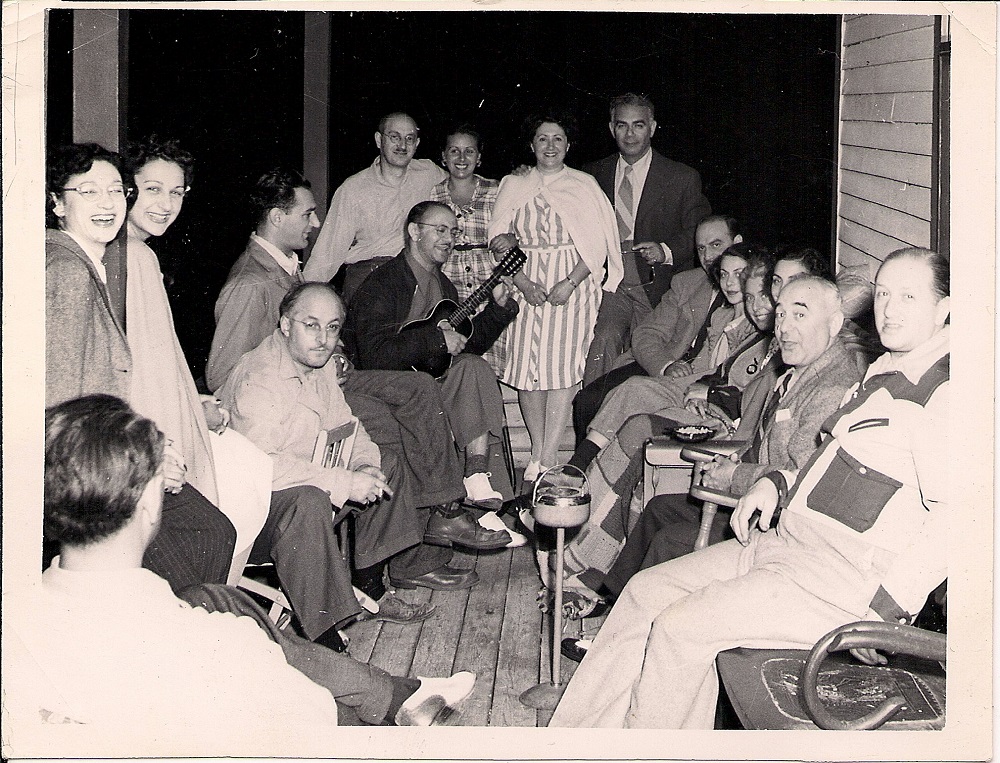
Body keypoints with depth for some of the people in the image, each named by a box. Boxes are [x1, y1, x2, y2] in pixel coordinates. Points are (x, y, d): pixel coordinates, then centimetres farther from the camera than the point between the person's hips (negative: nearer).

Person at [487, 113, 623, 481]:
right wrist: (524, 283, -7)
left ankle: (549, 457, -10)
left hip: (572, 284, -2)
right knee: (527, 366, -4)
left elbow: (598, 245, 0)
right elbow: (499, 241, 7)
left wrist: (570, 283, -12)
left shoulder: (584, 185, 6)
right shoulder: (513, 186, 12)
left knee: (562, 365, -11)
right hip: (526, 285, 2)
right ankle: (537, 453, 4)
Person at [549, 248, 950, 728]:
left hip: (845, 580, -10)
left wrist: (884, 608, -23)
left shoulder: (949, 397, -16)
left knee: (680, 624, -18)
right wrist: (777, 482, 9)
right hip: (785, 541, 10)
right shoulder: (883, 375, 15)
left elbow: (954, 520, -25)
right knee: (646, 591, 4)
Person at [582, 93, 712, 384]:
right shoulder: (594, 174, 14)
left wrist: (665, 251, -14)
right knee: (602, 342, -24)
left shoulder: (683, 178, 6)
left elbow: (699, 233, 4)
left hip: (655, 287, -1)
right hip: (609, 285, 1)